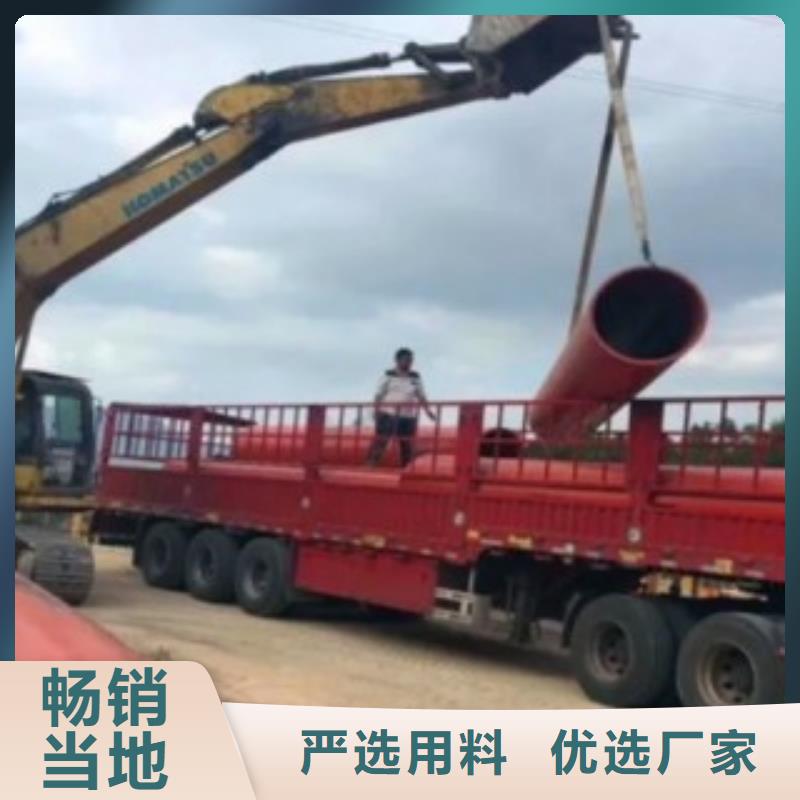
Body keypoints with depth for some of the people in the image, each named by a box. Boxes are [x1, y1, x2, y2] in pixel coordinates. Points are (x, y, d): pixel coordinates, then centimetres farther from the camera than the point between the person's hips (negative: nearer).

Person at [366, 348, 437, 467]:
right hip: (388, 414, -4)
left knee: (407, 445, 6)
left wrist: (428, 410, 0)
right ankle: (370, 467, -12)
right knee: (380, 441, -10)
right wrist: (376, 411, -8)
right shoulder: (388, 375, 1)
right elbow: (379, 395, 1)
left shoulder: (416, 377, 11)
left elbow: (421, 396, 12)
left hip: (408, 417, 4)